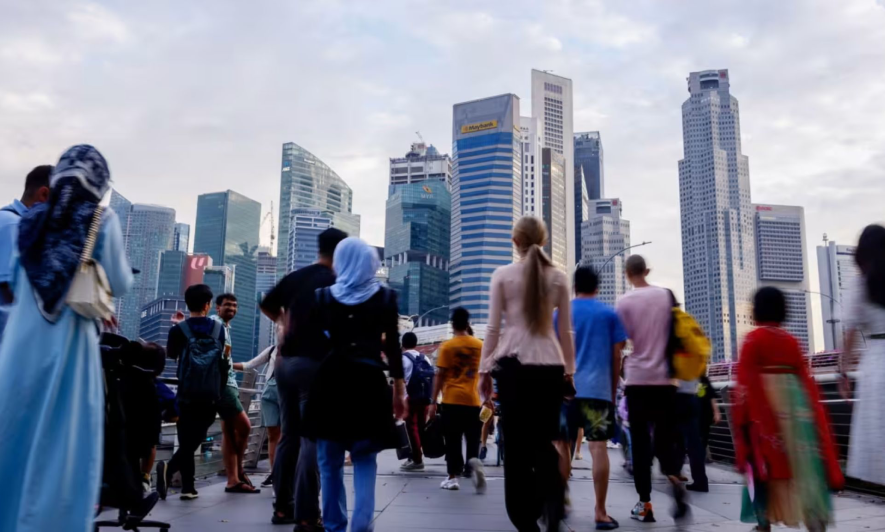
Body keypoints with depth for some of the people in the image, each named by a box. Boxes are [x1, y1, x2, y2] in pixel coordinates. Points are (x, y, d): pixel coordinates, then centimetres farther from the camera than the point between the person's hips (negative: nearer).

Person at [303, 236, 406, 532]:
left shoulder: (323, 295, 6)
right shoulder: (385, 296, 3)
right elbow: (392, 346, 1)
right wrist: (399, 391, 6)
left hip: (331, 381, 1)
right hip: (369, 381, 0)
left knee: (330, 462, 11)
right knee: (365, 460, 9)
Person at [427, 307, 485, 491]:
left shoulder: (447, 346, -3)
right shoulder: (480, 345, 4)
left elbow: (440, 376, -5)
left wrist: (433, 402, -1)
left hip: (452, 400, -2)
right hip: (473, 401, 2)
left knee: (453, 442, 7)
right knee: (473, 440, 10)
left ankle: (453, 477, 9)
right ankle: (474, 461, -17)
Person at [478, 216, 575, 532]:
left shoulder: (503, 275, 1)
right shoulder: (558, 278, 7)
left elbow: (493, 328, -1)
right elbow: (566, 331, 9)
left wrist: (485, 369, 6)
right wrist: (570, 369, 17)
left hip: (514, 364, -2)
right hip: (550, 366, 2)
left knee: (516, 445, 5)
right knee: (544, 442, 13)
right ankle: (553, 505, -7)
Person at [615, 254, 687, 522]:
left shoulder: (624, 301, -4)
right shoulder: (666, 295, 5)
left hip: (637, 378, -2)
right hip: (664, 378, 3)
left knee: (640, 441, 4)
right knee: (665, 437, 12)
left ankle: (645, 504, 4)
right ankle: (674, 477, -15)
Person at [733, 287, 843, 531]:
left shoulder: (753, 339, -5)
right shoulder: (792, 340, 9)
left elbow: (746, 380, -9)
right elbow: (805, 378, 10)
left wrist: (740, 415, -5)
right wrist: (809, 409, 16)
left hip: (763, 406, -4)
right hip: (794, 404, 4)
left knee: (765, 461, 4)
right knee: (802, 461, 6)